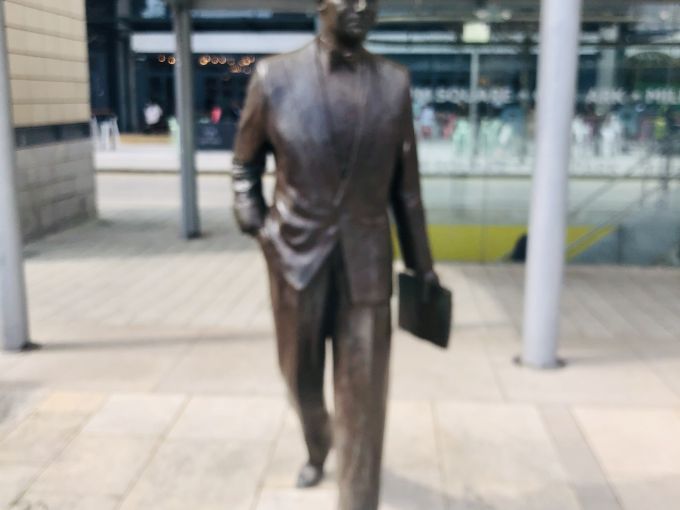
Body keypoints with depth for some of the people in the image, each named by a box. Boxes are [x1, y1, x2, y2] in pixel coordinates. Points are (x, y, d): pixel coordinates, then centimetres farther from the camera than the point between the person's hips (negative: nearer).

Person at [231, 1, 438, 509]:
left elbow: (405, 181, 5)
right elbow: (246, 162, 9)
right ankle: (317, 447, 51)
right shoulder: (275, 76, -5)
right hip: (295, 258, 1)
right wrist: (255, 226, -4)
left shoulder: (395, 82, -1)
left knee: (363, 394, 0)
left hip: (366, 262, 0)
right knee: (301, 376, 18)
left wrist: (421, 262, 8)